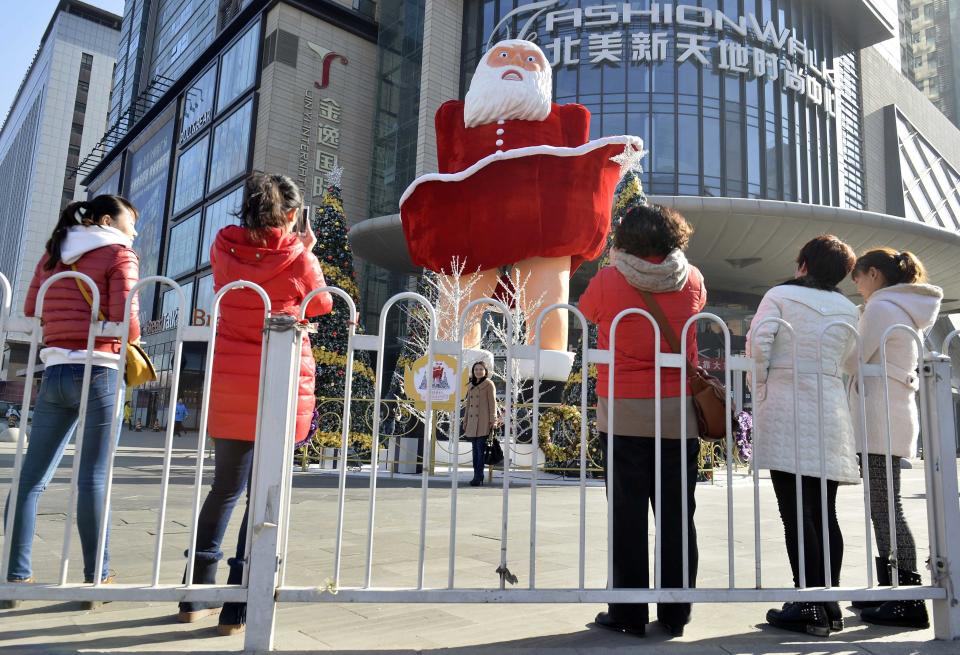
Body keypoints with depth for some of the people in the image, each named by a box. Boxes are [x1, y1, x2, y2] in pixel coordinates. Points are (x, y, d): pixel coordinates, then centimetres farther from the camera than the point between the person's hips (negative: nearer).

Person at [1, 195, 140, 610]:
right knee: (93, 479, -2)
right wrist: (127, 343, 8)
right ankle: (97, 578, 5)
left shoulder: (53, 254, 16)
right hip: (99, 372, -5)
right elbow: (126, 321, -12)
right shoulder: (119, 255, -2)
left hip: (54, 372, 6)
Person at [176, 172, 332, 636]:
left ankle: (197, 596, 24)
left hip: (229, 384, 4)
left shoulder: (223, 247, 1)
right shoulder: (299, 258, -8)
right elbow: (321, 306, 9)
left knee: (225, 488, 17)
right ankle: (237, 608, 10)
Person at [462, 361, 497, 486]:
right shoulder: (471, 385, 18)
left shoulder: (489, 384, 0)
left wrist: (493, 421, -10)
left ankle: (479, 478, -8)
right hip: (472, 422, 6)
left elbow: (492, 403, -4)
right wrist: (465, 421, 17)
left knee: (481, 450, -9)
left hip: (483, 423, -6)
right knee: (475, 450, 7)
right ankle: (477, 476, 11)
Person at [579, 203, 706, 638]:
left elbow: (585, 311, 14)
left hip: (625, 412, -2)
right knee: (677, 516, 10)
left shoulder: (608, 280, -5)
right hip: (679, 412, 3)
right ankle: (675, 614, 19)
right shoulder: (692, 279, 2)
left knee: (628, 515, 5)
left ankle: (629, 614, 12)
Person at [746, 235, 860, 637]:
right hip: (831, 414, 5)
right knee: (824, 512, 10)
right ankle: (829, 604, 15)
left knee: (796, 512, -4)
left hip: (786, 412, -5)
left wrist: (759, 390, 1)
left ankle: (810, 608, -4)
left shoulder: (780, 295, 0)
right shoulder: (848, 310, 13)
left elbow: (757, 343, -10)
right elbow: (845, 362, 10)